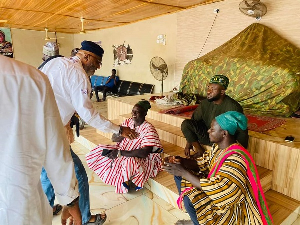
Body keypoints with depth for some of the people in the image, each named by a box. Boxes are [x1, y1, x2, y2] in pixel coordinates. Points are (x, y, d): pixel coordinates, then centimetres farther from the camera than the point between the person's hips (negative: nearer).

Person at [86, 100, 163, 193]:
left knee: (130, 164, -40)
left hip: (141, 159, -7)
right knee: (99, 151, -6)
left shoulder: (148, 129, -19)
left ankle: (126, 182, -5)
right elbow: (114, 138, 2)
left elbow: (144, 153, -29)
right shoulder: (128, 122, 1)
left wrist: (120, 153, -29)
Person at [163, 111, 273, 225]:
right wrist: (182, 161, -13)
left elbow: (216, 189, -36)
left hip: (231, 208, -9)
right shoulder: (218, 147, -4)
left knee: (190, 198, -32)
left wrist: (184, 172, -33)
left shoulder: (235, 159, -32)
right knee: (179, 175, 4)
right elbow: (203, 164, 5)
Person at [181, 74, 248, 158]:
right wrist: (189, 143, 5)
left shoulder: (232, 107, -19)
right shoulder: (205, 103, -4)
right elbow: (193, 121, 6)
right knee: (185, 124, -15)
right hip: (206, 136, 5)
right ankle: (200, 150, -6)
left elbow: (242, 133, -16)